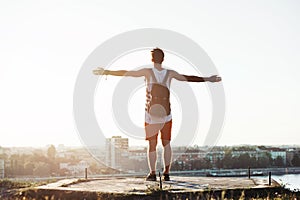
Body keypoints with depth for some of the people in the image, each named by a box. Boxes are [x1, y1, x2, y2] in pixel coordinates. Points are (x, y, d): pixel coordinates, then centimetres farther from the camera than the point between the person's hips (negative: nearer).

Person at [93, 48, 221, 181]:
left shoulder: (148, 72, -4)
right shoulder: (170, 74, 2)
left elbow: (125, 73, -5)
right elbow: (188, 78, 11)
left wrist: (105, 72, 0)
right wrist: (207, 79, 22)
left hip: (151, 115, -2)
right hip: (166, 115, 2)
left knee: (152, 144, 2)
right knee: (166, 143, 10)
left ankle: (152, 173, -2)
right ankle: (166, 173, 8)